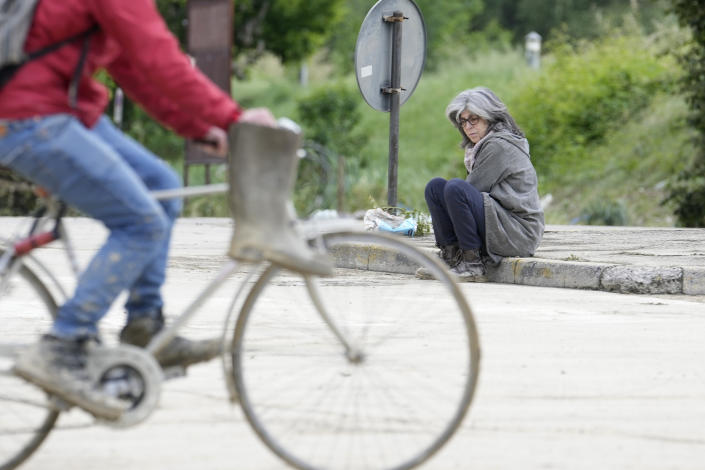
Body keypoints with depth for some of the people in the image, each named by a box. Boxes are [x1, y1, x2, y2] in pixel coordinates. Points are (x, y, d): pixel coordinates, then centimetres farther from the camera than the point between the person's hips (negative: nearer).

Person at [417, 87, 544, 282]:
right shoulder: (482, 146, 19)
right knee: (435, 186, 3)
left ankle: (474, 264, -22)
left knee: (455, 188, -28)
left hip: (519, 234, -10)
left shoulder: (499, 146, -11)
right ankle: (450, 257, -2)